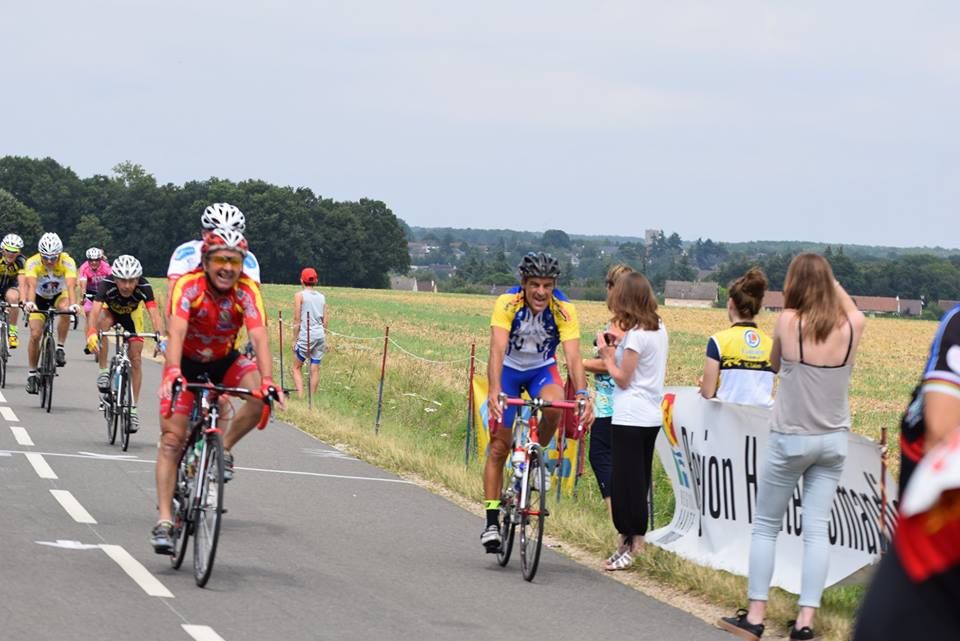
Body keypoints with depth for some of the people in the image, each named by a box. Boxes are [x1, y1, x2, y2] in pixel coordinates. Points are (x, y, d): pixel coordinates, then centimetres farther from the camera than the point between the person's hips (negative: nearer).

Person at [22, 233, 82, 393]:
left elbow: (71, 285, -42)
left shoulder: (67, 262, -30)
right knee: (35, 335, -13)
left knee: (65, 309, -34)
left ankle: (60, 348, -17)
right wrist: (29, 303, -63)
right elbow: (31, 285, -44)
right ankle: (32, 373, 4)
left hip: (59, 295, 0)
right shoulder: (33, 263, -29)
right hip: (39, 298, 0)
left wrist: (73, 304, -61)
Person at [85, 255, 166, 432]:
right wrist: (91, 333, -67)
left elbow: (154, 313, -46)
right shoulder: (106, 284, -39)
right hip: (110, 310, -1)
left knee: (135, 358, -7)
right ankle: (103, 371, -22)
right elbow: (95, 311, -49)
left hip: (132, 314, 1)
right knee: (103, 322, -35)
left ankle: (133, 407, 3)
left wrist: (160, 337, -63)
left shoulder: (144, 287, -37)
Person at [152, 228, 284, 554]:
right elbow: (176, 332, -41)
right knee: (172, 438, -12)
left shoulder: (247, 290, -23)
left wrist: (268, 380, -50)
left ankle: (224, 449, -5)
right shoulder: (188, 285, -28)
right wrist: (172, 373, -58)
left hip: (224, 361, 2)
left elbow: (258, 336, -35)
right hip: (186, 362, -2)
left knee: (262, 393, -27)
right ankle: (164, 520, -11)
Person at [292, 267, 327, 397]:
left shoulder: (299, 295, -4)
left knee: (297, 367, 6)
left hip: (306, 336, -4)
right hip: (320, 335, 4)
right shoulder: (321, 297, 9)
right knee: (315, 369, 8)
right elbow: (325, 321, 10)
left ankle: (300, 395, -9)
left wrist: (295, 339, -1)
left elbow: (297, 320, -6)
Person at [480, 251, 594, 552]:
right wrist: (494, 391, -53)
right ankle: (492, 522, 4)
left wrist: (582, 394, -47)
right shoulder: (507, 304, -28)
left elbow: (573, 357, -31)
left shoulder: (564, 310, -25)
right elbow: (497, 350, -38)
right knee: (499, 447, -4)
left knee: (554, 406, -33)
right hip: (509, 369, -1)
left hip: (542, 369, 1)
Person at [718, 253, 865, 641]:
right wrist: (831, 282, 20)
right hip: (833, 441, 3)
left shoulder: (789, 322, -13)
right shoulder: (852, 326, -7)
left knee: (765, 527, 9)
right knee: (817, 530, 4)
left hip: (790, 439, -3)